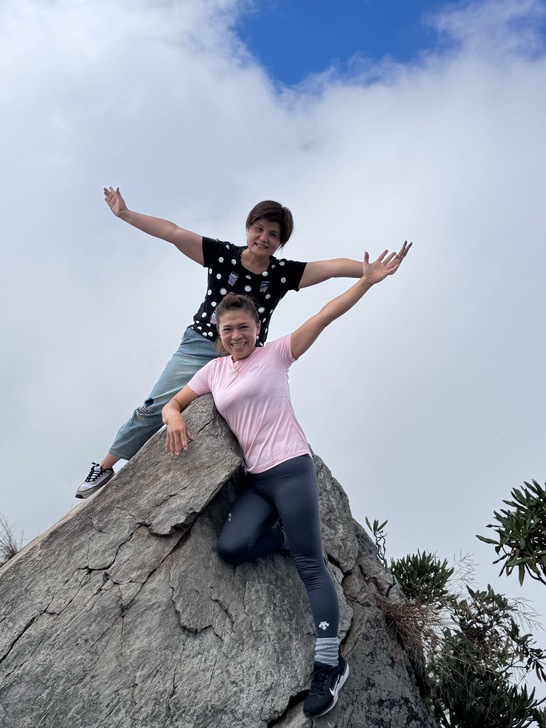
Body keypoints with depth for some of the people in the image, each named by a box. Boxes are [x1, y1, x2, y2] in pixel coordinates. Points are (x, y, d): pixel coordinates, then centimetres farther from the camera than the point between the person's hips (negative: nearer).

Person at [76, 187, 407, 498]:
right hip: (200, 347, -1)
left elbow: (334, 266, -14)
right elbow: (173, 232, -8)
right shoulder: (223, 255, -5)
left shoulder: (284, 273, -4)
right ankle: (105, 468, 11)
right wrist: (125, 214, -8)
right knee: (154, 409, -3)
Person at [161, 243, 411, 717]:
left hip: (291, 468, -5)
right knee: (231, 547, -20)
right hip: (255, 479, 5)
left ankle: (329, 664, -8)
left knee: (310, 565, -10)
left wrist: (367, 281, -14)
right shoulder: (214, 371, 14)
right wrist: (174, 417, -6)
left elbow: (324, 317, -6)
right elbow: (174, 403, 19)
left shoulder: (276, 354, 1)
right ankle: (291, 534, 8)